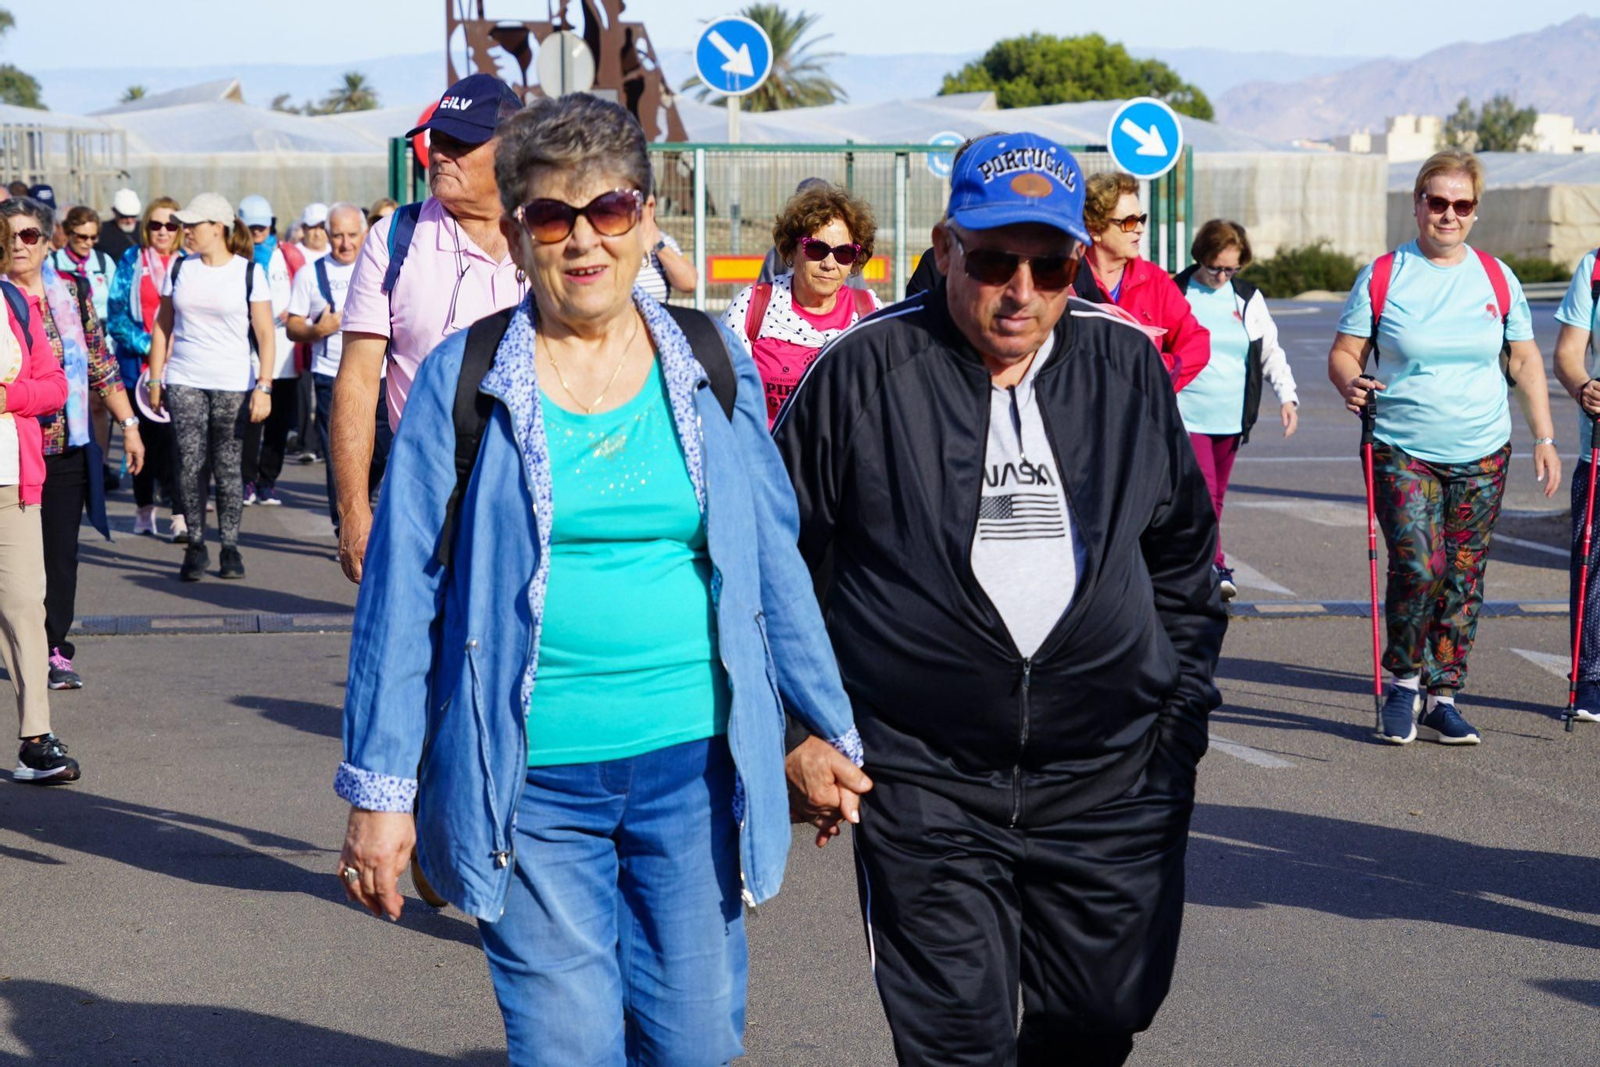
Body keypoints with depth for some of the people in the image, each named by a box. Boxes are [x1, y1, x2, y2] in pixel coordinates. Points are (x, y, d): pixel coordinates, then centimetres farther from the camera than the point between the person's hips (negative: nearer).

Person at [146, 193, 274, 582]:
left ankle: (230, 549, 9)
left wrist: (263, 386, -10)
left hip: (233, 385, -2)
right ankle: (195, 547, 5)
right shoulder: (179, 269, 9)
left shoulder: (250, 272, 0)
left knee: (227, 465, -1)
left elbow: (265, 335, -2)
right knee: (190, 464, -4)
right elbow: (162, 327, 15)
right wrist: (155, 379, 9)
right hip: (184, 381, 2)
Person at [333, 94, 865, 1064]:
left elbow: (773, 557, 13)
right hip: (530, 777, -2)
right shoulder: (464, 379, -1)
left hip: (694, 764, 2)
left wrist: (831, 729, 16)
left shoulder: (712, 365, 5)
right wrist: (379, 788, -2)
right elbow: (402, 589, 0)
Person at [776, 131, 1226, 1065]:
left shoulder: (1128, 367, 5)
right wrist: (796, 731, 1)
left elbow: (1183, 558, 17)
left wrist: (1180, 712, 13)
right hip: (924, 782, -3)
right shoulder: (865, 373, -5)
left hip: (1110, 778, 3)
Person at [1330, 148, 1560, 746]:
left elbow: (1525, 360, 12)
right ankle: (1404, 680, 7)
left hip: (1481, 456, 3)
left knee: (1463, 579, 3)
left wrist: (1544, 438, 6)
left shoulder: (1497, 279, 7)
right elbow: (1343, 353, 3)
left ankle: (1442, 698, 14)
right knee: (1417, 567, -16)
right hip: (1402, 453, -3)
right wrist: (1349, 382, -20)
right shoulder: (1382, 276, 0)